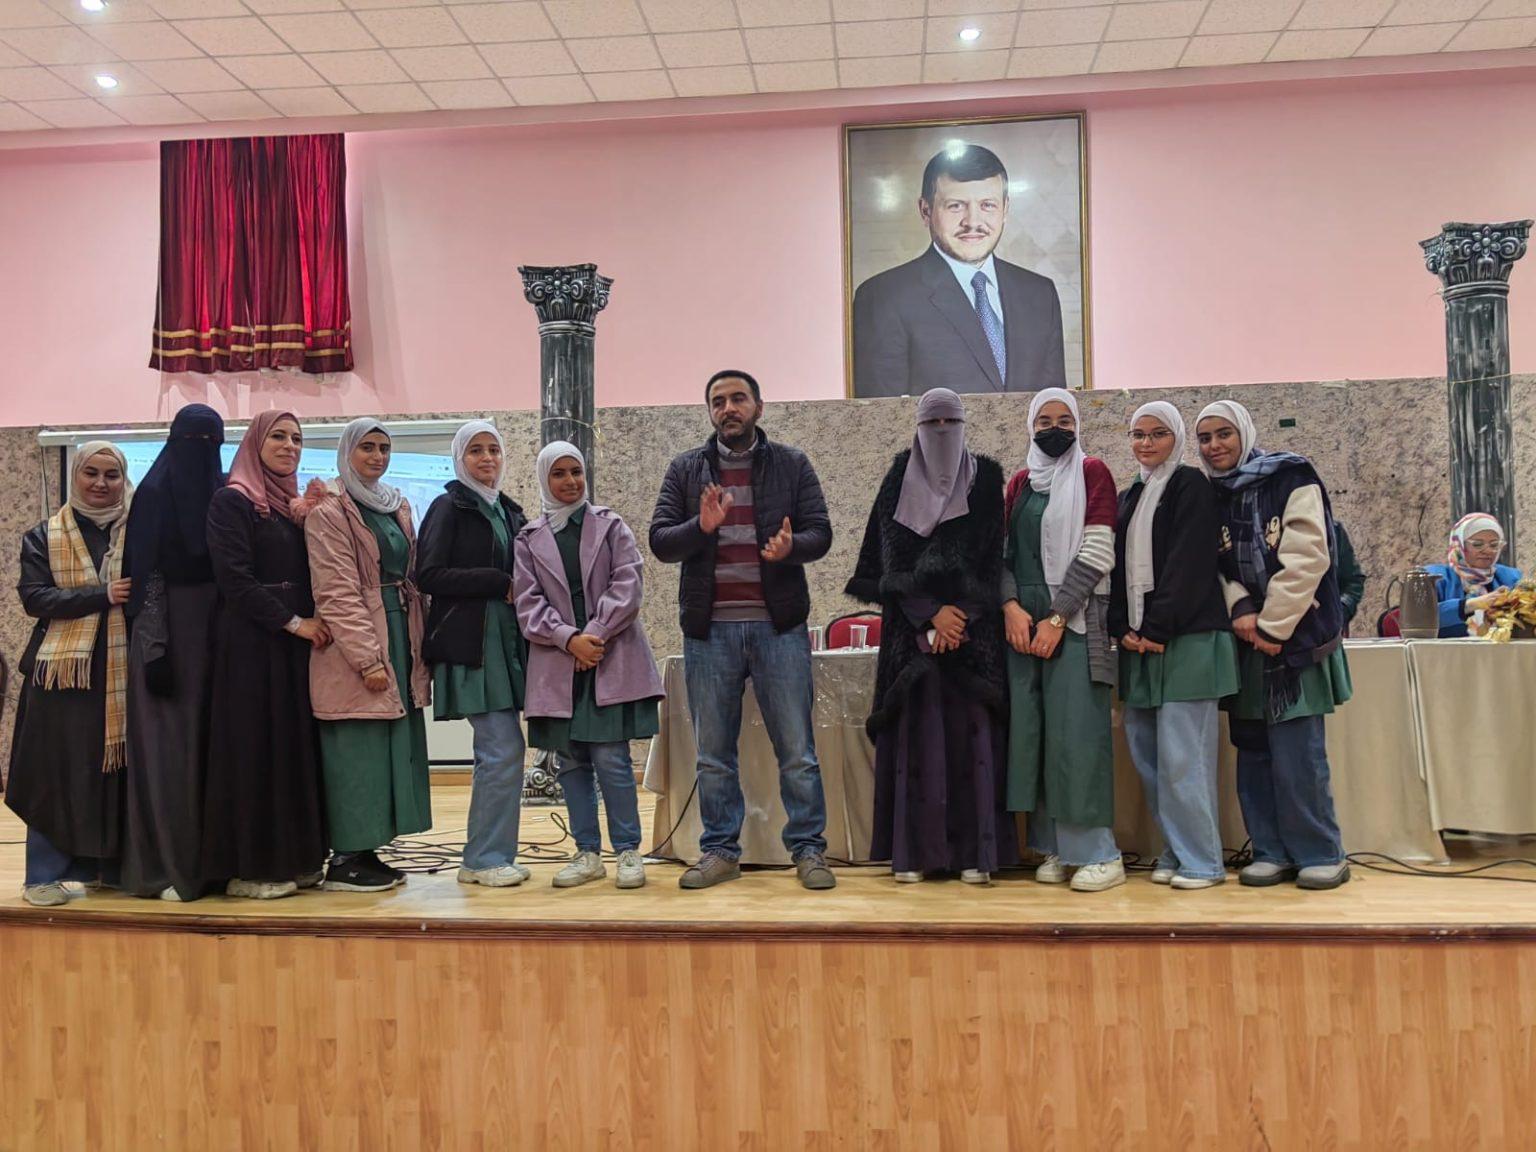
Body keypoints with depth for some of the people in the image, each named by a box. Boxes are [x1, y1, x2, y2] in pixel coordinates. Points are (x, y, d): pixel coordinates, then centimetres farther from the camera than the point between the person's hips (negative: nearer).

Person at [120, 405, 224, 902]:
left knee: (210, 738, 8)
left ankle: (210, 856, 16)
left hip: (214, 628, 5)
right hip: (170, 629, -5)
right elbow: (146, 574, -10)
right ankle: (168, 865, 3)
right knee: (169, 744, -3)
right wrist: (156, 647, -17)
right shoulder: (154, 493, -5)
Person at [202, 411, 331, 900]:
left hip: (299, 644, 7)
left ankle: (295, 858, 17)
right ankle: (252, 867, 5)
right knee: (257, 748, -4)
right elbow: (235, 578, -14)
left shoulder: (298, 505, 16)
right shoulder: (231, 501, -6)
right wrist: (293, 622, -15)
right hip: (252, 644, -7)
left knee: (299, 746, 8)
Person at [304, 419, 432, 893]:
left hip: (399, 639, 8)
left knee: (392, 746, 8)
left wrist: (417, 648, 12)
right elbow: (337, 593, -13)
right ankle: (345, 860, 4)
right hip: (355, 647, -8)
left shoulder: (396, 507, 16)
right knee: (357, 751, -5)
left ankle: (366, 851, 16)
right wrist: (367, 658, -18)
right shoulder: (329, 511, -7)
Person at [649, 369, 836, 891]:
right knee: (713, 754, 9)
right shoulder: (685, 470, 10)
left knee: (797, 750, 2)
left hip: (778, 625, -1)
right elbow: (659, 541, 3)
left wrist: (791, 546, -20)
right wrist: (701, 526, -16)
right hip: (709, 629, 2)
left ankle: (808, 848, 13)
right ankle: (720, 849, 21)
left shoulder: (792, 464, 7)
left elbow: (821, 533, 2)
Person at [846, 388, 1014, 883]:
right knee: (915, 732, -2)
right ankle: (911, 851, 3)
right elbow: (892, 559, 0)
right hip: (911, 627, 0)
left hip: (974, 626, 0)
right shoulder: (898, 483, 7)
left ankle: (975, 852, 2)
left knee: (971, 733, -2)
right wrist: (932, 614, -10)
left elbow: (992, 558, 1)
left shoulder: (986, 479, 8)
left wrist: (962, 618, -9)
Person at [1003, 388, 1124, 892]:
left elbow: (1096, 554, -8)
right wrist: (1011, 607, -8)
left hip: (1075, 620, -5)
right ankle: (1055, 848, 13)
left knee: (1077, 732, -7)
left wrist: (1056, 618, -13)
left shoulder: (1092, 473, 1)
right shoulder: (1020, 483, 15)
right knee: (1031, 732, 4)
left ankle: (1098, 853, 1)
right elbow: (1004, 552, 10)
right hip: (1023, 621, 5)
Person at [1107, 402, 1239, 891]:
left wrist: (1157, 629, -16)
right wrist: (1123, 628, 0)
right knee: (1148, 756, 7)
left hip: (1185, 641, -7)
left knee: (1181, 756, -8)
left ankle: (1201, 862, 2)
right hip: (1138, 643, 7)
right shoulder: (1128, 498, 19)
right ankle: (1175, 852, 17)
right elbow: (1118, 569, 14)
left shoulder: (1191, 485, -1)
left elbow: (1189, 565, -11)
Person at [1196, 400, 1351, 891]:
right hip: (1245, 642, 5)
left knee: (1297, 753, -7)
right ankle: (1272, 851, 16)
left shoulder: (1292, 479, -4)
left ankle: (1322, 854, 7)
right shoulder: (1212, 496, 12)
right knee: (1253, 752, 6)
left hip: (1295, 638, -5)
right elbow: (1216, 566, 9)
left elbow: (1307, 559, -12)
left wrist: (1272, 627, -14)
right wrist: (1240, 609, -10)